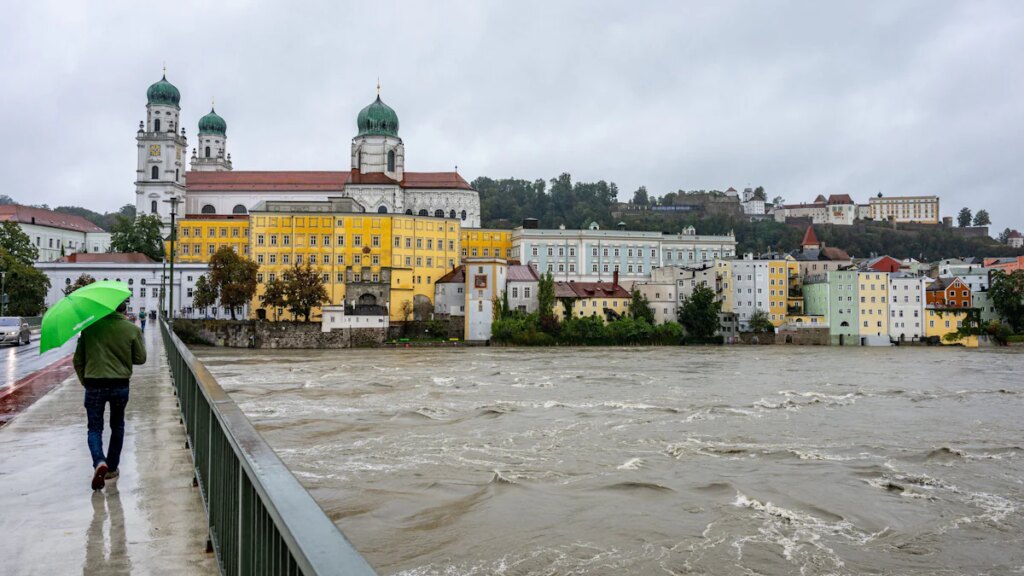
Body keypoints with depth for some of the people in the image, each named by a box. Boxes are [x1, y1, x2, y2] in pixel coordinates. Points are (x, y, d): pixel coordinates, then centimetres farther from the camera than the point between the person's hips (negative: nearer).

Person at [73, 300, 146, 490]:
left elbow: (78, 360, 2)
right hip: (120, 385, 0)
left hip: (94, 384, 0)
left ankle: (99, 462, -16)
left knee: (95, 428, 9)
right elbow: (140, 358, 0)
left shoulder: (90, 327, -4)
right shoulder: (132, 329, -7)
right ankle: (112, 468, 24)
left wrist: (84, 380, 16)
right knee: (117, 427, 19)